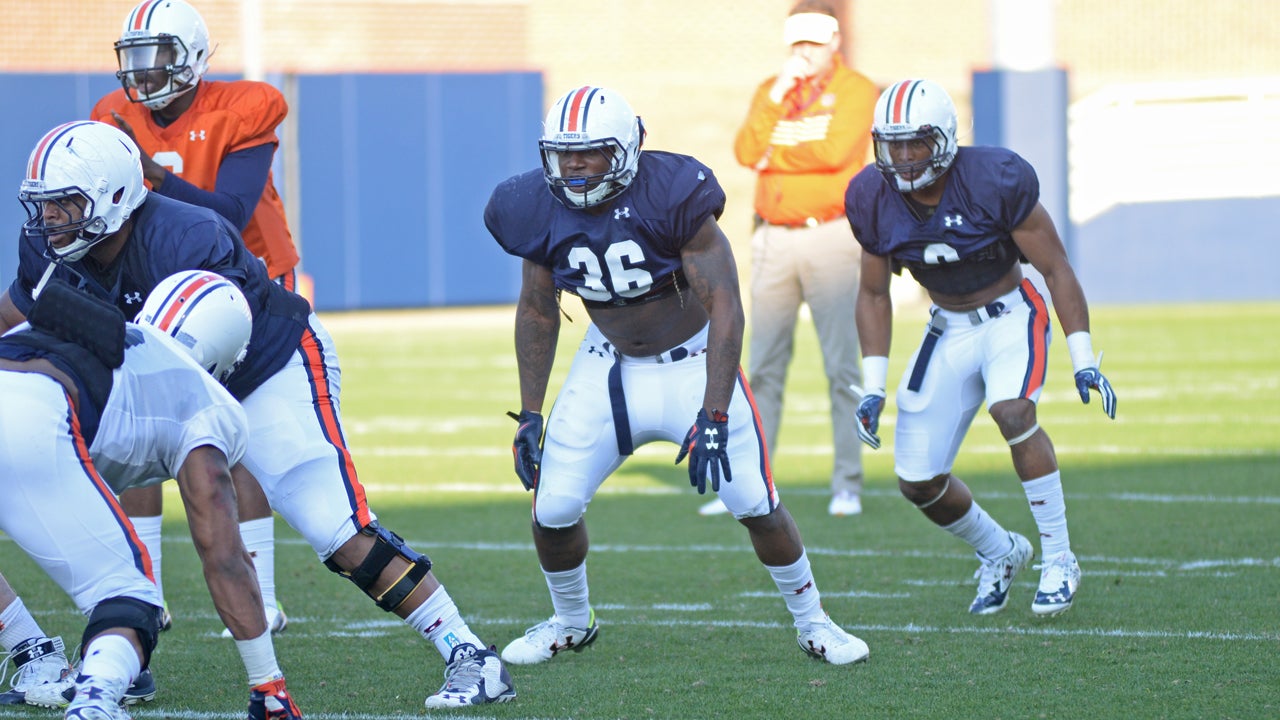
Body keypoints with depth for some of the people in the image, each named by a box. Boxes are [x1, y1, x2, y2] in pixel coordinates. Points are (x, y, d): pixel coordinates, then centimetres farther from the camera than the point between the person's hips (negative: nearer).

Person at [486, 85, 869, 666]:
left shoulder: (671, 195, -29)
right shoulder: (542, 211, -15)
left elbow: (725, 307, -26)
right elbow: (537, 310, 3)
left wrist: (713, 418, -31)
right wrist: (529, 415, 2)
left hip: (693, 361, -3)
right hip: (610, 365, 3)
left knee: (756, 505, -7)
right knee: (552, 509, -3)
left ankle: (811, 622, 17)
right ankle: (571, 623, 25)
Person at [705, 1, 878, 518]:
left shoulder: (857, 91, -2)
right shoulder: (770, 92, 13)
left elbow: (835, 151, -18)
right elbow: (746, 151, -2)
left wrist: (774, 155, -5)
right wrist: (778, 95, -11)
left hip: (830, 238, -5)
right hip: (774, 239, 5)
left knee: (841, 366, -6)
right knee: (764, 368, 5)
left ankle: (847, 487, -2)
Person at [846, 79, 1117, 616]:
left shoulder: (996, 180, -23)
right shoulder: (874, 199, -10)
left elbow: (1055, 269, -14)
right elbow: (874, 294, 4)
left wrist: (1084, 361, -16)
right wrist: (873, 386, -2)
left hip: (1010, 315, -5)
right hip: (948, 330, 5)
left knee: (1012, 412, -34)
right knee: (918, 482, -1)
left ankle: (1058, 558, -19)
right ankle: (1001, 554, 28)